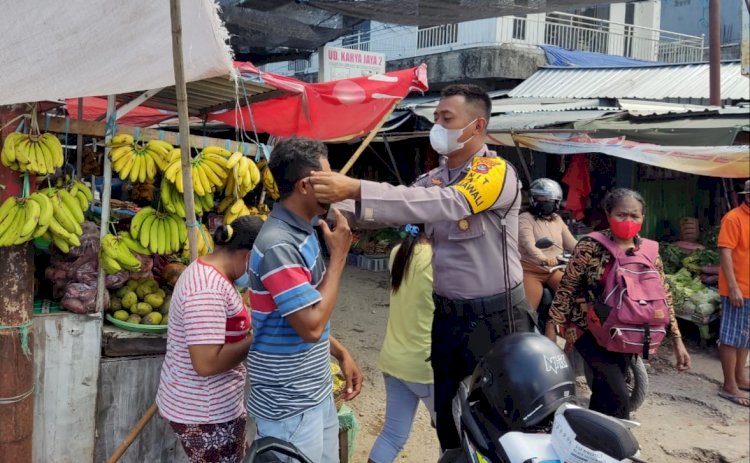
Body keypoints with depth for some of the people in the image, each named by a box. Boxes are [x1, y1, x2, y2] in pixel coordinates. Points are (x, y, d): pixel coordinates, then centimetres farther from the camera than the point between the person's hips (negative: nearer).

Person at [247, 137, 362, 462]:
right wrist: (339, 256, -19)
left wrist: (342, 354, 11)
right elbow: (311, 327, -25)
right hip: (288, 405, -9)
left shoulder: (303, 233, 6)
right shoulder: (279, 244, -24)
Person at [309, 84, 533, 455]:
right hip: (447, 316, 7)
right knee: (447, 414, 18)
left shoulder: (498, 172, -15)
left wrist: (356, 189, -38)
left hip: (495, 317, -6)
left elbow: (443, 205, -31)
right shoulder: (432, 179, 8)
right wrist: (334, 200, -17)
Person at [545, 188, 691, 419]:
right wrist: (552, 327, -10)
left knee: (603, 393, 16)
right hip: (588, 329, -5)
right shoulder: (591, 246, -14)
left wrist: (677, 341, 3)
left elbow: (663, 298, 5)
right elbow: (567, 287, -10)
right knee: (618, 397, -16)